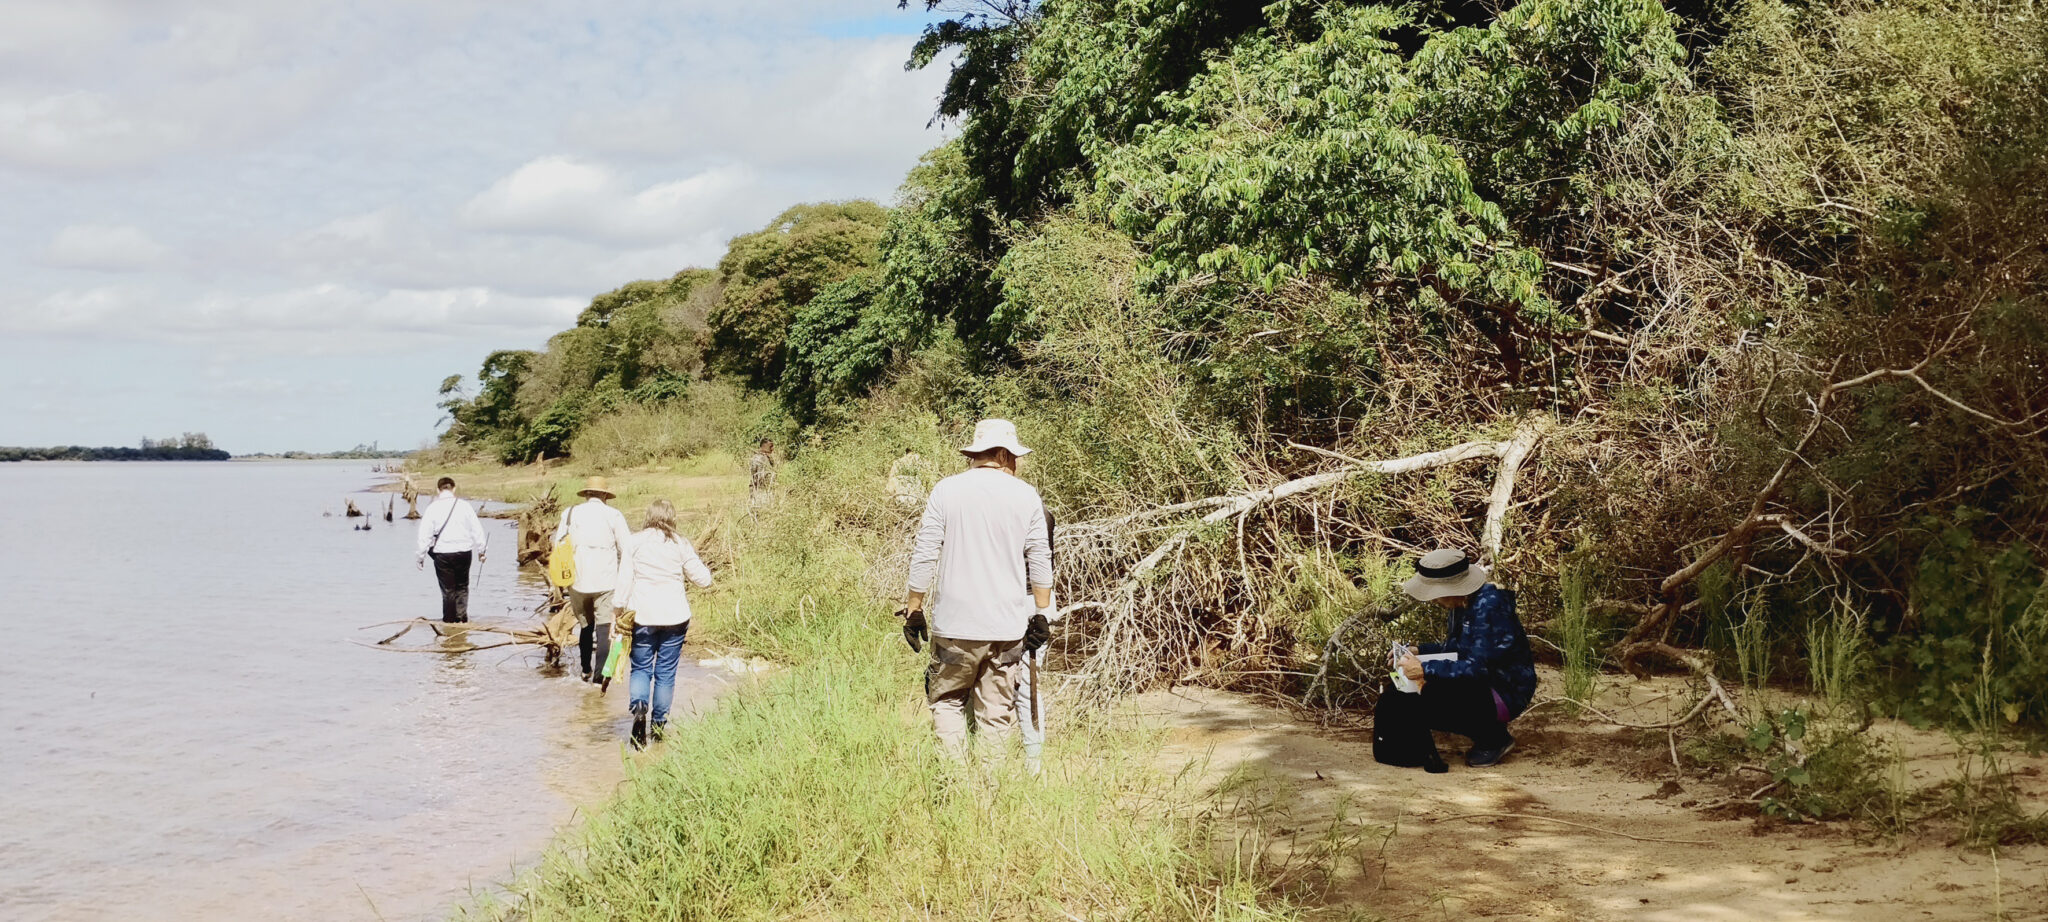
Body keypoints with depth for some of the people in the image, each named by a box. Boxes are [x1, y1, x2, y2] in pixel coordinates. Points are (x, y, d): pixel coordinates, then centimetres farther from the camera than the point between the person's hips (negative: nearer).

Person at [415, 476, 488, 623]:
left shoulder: (432, 508, -5)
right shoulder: (464, 506, -1)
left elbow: (425, 535, -4)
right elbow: (477, 530, 4)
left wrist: (421, 556, 5)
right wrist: (480, 551, 15)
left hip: (442, 554, -1)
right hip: (464, 552, 1)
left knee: (448, 588, 9)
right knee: (462, 586, 15)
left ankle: (450, 618, 15)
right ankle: (462, 616, 11)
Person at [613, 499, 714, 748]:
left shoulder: (635, 542, 0)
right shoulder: (681, 545, 0)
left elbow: (624, 579, -4)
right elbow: (704, 579, 2)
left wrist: (621, 610, 3)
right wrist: (697, 564, 21)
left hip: (641, 616, 0)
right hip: (675, 616, 0)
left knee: (641, 669, 11)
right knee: (665, 673, 10)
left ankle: (639, 707, -17)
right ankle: (659, 726, 14)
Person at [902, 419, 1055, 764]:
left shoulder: (946, 490, -1)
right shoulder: (1026, 495, 2)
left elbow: (924, 556, -2)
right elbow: (1040, 560, 4)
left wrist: (913, 609, 7)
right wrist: (1043, 614, 13)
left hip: (955, 623, -1)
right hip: (1009, 625, 1)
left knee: (947, 701, 11)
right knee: (997, 713, 8)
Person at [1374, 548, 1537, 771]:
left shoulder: (1489, 606, -24)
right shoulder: (1462, 603, 4)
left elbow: (1478, 667, -28)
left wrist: (1426, 669, -28)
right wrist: (1417, 651, 4)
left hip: (1504, 693, -9)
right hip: (1479, 684, 9)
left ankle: (1495, 738, -4)